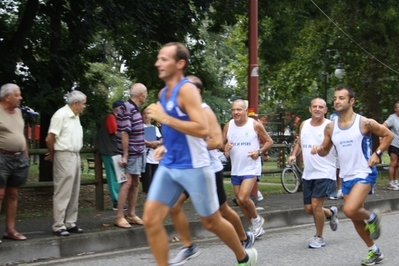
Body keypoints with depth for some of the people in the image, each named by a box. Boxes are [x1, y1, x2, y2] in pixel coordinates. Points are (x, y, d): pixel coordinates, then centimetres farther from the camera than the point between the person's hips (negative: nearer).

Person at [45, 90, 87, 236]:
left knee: (74, 193, 11)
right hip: (64, 156, -9)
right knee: (63, 193, -5)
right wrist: (53, 154, -1)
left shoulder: (75, 116, 13)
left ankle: (70, 223, 19)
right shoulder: (61, 115, -14)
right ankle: (59, 226, 0)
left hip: (75, 156, 9)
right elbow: (49, 139, -15)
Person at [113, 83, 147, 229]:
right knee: (127, 183, -9)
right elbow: (124, 133, -20)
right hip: (130, 153, -9)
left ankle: (131, 215, 18)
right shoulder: (127, 109, -17)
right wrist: (125, 155, -21)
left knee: (135, 183, 11)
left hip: (138, 152, 9)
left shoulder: (135, 109, 11)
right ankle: (120, 217, -5)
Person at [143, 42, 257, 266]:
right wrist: (166, 146, 12)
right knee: (151, 219, -6)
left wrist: (165, 118, -25)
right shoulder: (163, 93, 10)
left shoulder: (187, 90, -15)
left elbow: (203, 130, -26)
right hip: (168, 166, 7)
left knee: (211, 223, 9)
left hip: (194, 167, -7)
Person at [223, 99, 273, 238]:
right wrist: (225, 148, -13)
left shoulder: (255, 125, -9)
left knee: (243, 198, -19)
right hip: (236, 169, 5)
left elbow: (269, 141, 0)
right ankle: (256, 227, 27)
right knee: (240, 201, 10)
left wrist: (259, 152, -17)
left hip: (251, 168, -5)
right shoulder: (228, 126, 1)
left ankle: (256, 219, 9)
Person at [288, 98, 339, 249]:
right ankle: (331, 213, 40)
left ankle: (319, 237, 7)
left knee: (316, 205, -13)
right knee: (308, 208, 9)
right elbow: (299, 143, 20)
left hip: (325, 172, -6)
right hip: (308, 173, 6)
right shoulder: (304, 125, 7)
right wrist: (293, 155, 1)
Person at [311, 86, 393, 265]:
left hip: (365, 174, -6)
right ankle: (374, 251, 31)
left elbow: (388, 135, 0)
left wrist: (377, 153, -11)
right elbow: (326, 150, 12)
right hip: (346, 177, 6)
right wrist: (319, 150, -11)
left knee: (350, 210, -26)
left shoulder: (365, 123, -11)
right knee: (356, 218, 12)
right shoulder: (330, 127, 1)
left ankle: (372, 217, 8)